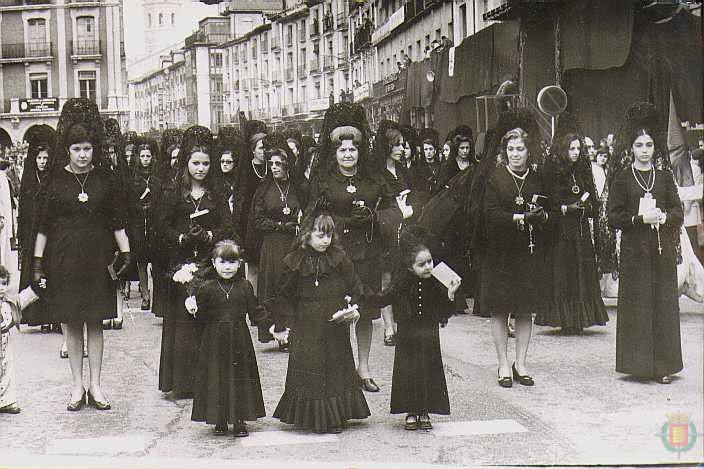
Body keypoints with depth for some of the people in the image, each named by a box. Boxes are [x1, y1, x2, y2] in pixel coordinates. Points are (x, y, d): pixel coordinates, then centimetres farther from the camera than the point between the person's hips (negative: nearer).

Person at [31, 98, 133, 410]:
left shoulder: (105, 179, 3)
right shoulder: (55, 180, 0)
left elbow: (118, 221, 8)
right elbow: (43, 224, 2)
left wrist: (126, 253, 1)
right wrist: (38, 262, -1)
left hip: (98, 258, 1)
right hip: (63, 260, 0)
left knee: (96, 323, 5)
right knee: (70, 324, 5)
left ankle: (95, 386, 13)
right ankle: (77, 386, 16)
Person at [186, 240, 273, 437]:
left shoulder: (245, 287, 2)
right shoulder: (206, 287, -3)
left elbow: (256, 313, 6)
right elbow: (201, 317, -1)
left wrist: (272, 326, -2)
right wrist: (193, 309, -20)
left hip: (239, 340, 1)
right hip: (215, 340, -1)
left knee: (240, 378, 4)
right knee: (217, 377, 3)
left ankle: (239, 420, 16)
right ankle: (219, 421, 17)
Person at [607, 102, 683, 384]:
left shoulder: (664, 175, 9)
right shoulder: (622, 178, 1)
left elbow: (678, 211, 10)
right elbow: (614, 218, -2)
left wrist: (664, 217, -11)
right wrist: (640, 218, -16)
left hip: (663, 249, 3)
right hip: (635, 250, -2)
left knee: (664, 303, 2)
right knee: (637, 304, -2)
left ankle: (662, 365, 7)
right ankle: (639, 361, 5)